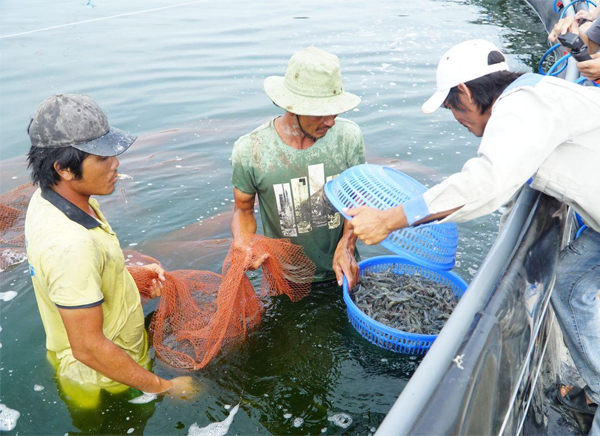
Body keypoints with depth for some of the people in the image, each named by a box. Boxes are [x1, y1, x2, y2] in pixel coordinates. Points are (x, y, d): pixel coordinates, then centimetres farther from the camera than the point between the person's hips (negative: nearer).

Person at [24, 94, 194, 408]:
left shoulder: (47, 198, -9)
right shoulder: (71, 244, -39)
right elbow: (89, 348, -32)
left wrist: (131, 271, -1)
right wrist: (163, 388, -22)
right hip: (104, 380, -8)